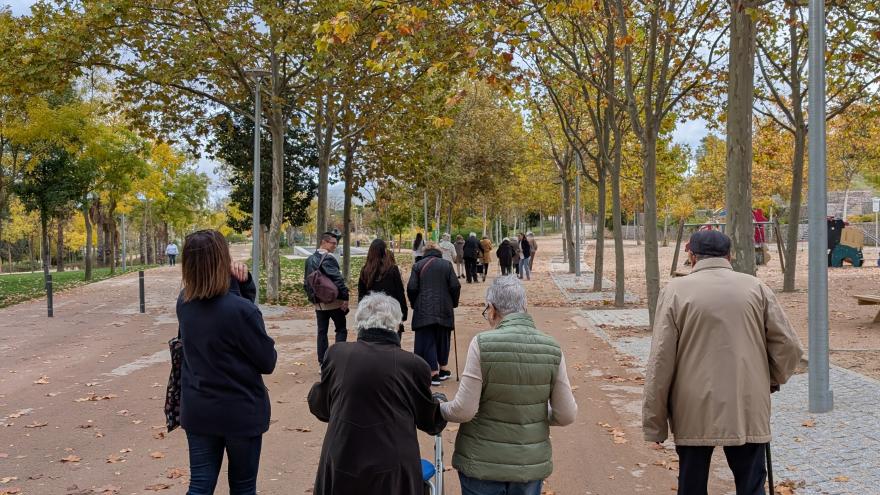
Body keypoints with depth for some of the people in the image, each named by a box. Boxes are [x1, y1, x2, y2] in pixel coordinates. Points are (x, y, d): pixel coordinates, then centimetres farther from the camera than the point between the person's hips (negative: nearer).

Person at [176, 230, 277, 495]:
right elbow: (267, 362, -12)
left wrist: (242, 283, -12)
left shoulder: (184, 303, -5)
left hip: (198, 411, 5)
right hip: (241, 412, -5)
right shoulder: (242, 311, -24)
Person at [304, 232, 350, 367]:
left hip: (318, 302, 7)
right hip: (334, 301, -7)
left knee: (322, 332, 11)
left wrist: (311, 297, 21)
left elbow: (307, 281, 16)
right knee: (341, 330, 4)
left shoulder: (310, 259, 10)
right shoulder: (328, 258, -14)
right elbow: (337, 279, -20)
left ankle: (323, 362, 13)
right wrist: (345, 297, -17)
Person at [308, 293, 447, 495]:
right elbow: (429, 420, 6)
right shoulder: (413, 365, -10)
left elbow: (319, 406, 9)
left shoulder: (337, 354, -6)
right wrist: (439, 403, 28)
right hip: (393, 474, -1)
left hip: (341, 468, 1)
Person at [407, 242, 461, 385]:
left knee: (427, 341, 2)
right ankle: (443, 370, 27)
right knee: (442, 339, 17)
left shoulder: (418, 266, 0)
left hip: (423, 309, -2)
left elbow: (411, 288, -6)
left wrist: (415, 304, 8)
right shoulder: (447, 265, 2)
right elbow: (455, 286, -4)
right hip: (444, 309, 2)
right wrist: (453, 303, 9)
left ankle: (434, 373, -3)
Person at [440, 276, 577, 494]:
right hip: (531, 463, 3)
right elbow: (567, 415, -3)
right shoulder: (552, 349, -6)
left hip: (483, 462, -3)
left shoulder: (482, 343, -16)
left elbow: (464, 410, -15)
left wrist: (439, 409, 5)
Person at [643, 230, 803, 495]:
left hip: (694, 413, -1)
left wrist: (654, 423, 0)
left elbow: (660, 361, -6)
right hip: (748, 412, 1)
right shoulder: (756, 287, 2)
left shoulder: (675, 290, -4)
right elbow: (789, 346, 1)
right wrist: (771, 381, 20)